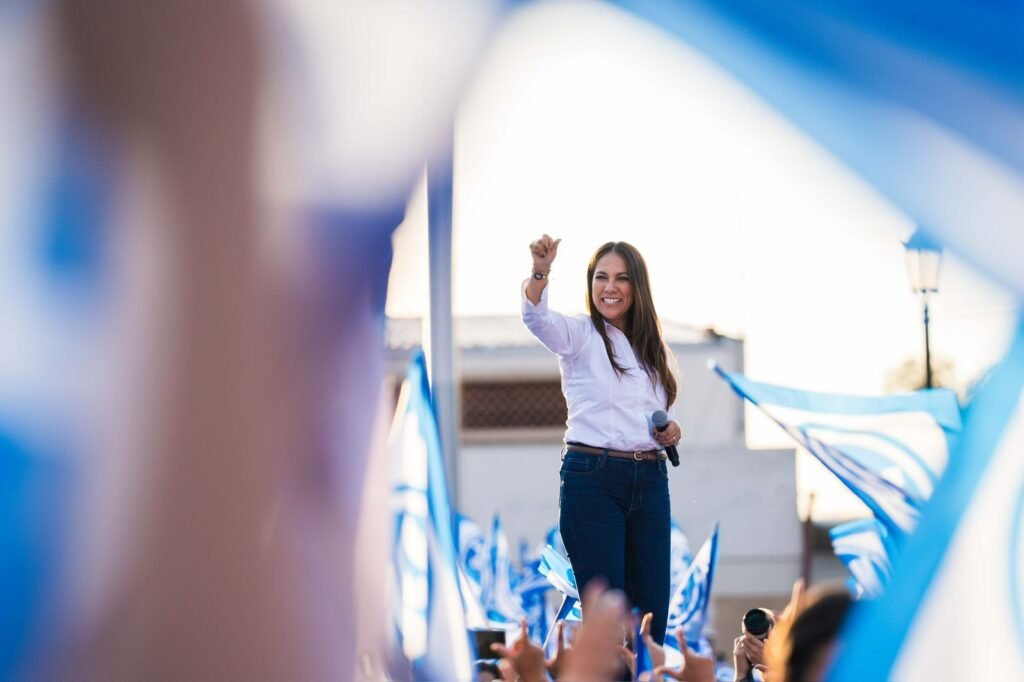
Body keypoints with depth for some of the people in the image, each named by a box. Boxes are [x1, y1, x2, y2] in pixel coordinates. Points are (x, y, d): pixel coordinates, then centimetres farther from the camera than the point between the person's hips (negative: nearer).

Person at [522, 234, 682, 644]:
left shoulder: (654, 349, 16)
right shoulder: (580, 335, -1)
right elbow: (536, 318, -23)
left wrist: (671, 431, 3)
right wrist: (540, 271, -43)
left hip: (650, 482, 5)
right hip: (592, 479, -5)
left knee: (653, 612, 3)